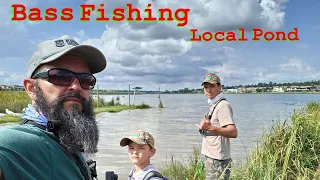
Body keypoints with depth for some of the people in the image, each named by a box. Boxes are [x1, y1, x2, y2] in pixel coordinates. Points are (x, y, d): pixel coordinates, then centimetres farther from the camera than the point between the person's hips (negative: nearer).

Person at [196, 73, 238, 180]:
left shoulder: (223, 105, -17)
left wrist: (211, 128, -40)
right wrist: (205, 127, 12)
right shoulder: (214, 105, 14)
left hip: (217, 160, -10)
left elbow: (233, 132, -30)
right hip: (211, 158, 10)